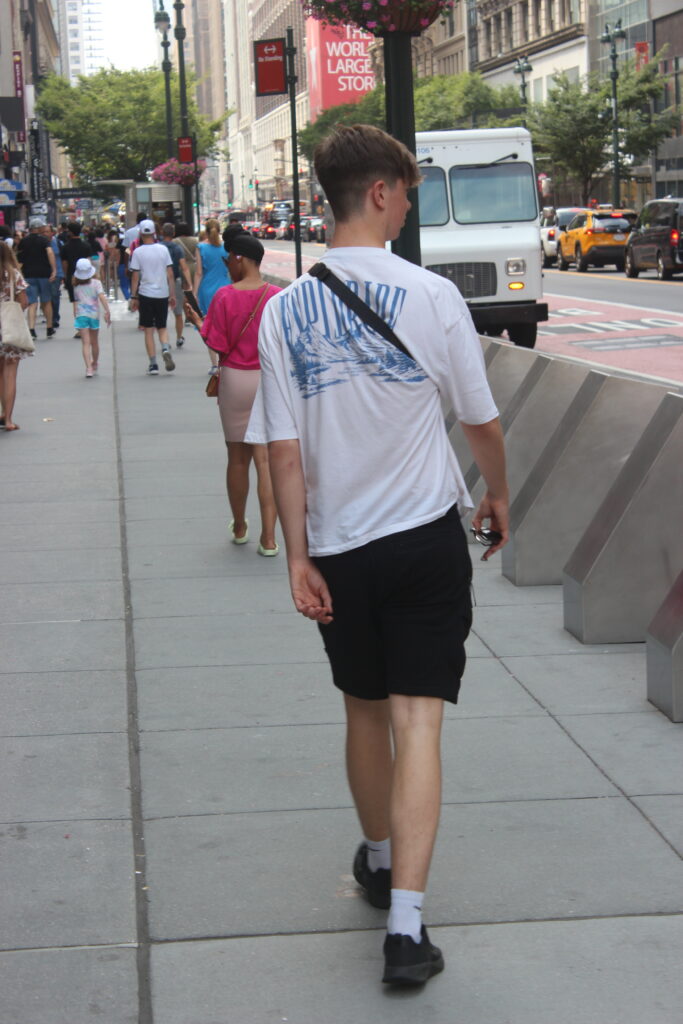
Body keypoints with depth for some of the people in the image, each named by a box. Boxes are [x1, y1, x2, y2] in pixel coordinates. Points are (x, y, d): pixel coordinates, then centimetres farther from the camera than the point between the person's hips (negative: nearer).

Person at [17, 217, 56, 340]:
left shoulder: (23, 241, 7)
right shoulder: (44, 240, -4)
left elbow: (18, 257, 12)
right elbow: (50, 253, -21)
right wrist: (54, 270, -25)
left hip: (28, 275, 2)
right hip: (44, 274, -2)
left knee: (32, 303, 0)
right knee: (46, 302, 12)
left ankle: (31, 329, -17)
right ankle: (50, 329, 19)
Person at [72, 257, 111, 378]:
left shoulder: (76, 285, 2)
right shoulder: (96, 282, -4)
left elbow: (75, 299, 12)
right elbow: (102, 297, -14)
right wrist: (107, 311, -17)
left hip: (81, 314, 0)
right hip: (94, 314, 0)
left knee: (86, 343, -6)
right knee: (94, 342, 18)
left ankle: (89, 368, -22)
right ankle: (94, 365, 36)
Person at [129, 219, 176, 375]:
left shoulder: (138, 252, -5)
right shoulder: (163, 249, 2)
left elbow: (135, 277, -4)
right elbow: (170, 275, 2)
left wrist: (133, 297, 3)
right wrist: (172, 295, 9)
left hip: (146, 294, -2)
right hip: (162, 293, 2)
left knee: (149, 330, 5)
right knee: (162, 327, 14)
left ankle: (153, 364, 1)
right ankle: (165, 349, -15)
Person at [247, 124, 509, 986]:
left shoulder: (284, 310, -4)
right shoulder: (431, 296, -10)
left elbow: (283, 450, -5)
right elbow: (480, 420, 0)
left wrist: (298, 557, 0)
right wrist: (498, 495, 18)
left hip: (338, 547, 3)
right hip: (426, 538, -3)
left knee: (365, 712, 20)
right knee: (417, 723, -3)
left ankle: (379, 862, 39)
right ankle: (406, 922, -10)